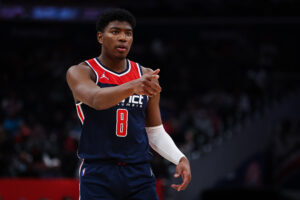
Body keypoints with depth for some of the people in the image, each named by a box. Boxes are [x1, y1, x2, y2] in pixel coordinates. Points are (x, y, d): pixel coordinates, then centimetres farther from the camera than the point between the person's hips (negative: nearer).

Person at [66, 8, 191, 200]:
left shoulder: (146, 76, 11)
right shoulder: (80, 72, -1)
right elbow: (96, 100, -25)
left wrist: (180, 158, 0)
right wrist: (132, 87, -42)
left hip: (140, 174, 3)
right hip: (98, 175, -3)